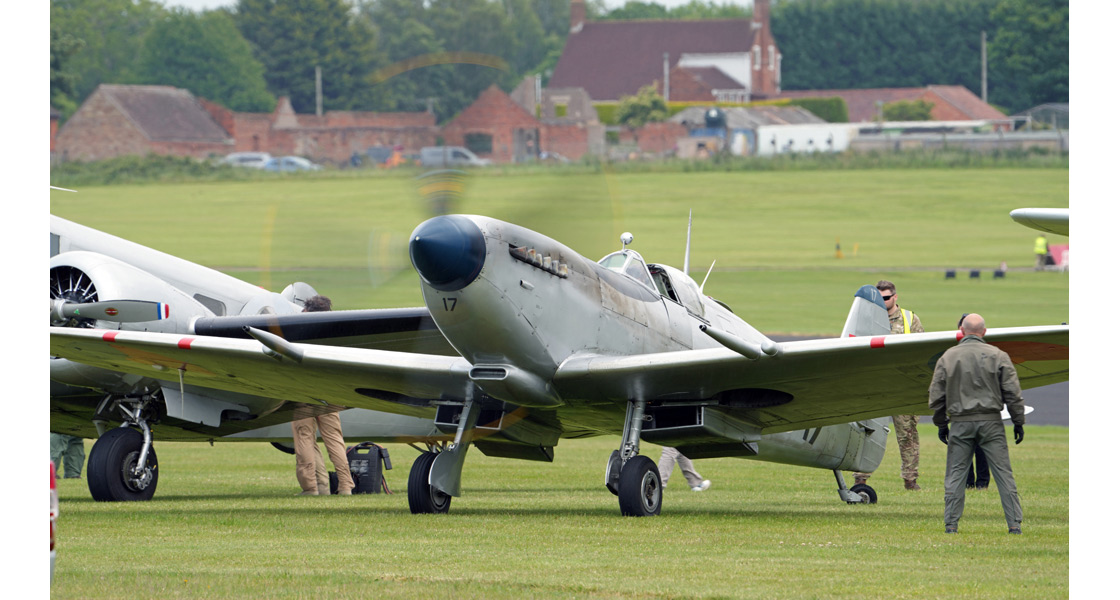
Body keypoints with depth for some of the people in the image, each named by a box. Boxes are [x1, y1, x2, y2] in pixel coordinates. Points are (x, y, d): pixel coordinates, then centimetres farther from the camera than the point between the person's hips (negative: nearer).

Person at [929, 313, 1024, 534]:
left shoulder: (948, 357, 3)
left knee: (955, 475, 7)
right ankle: (1014, 523, -1)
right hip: (990, 421, 0)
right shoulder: (997, 356, 0)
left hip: (961, 424, 0)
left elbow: (936, 396, 7)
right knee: (1003, 473, 2)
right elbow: (1012, 393, 0)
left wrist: (941, 424, 17)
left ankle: (951, 524, 4)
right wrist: (1018, 422, 8)